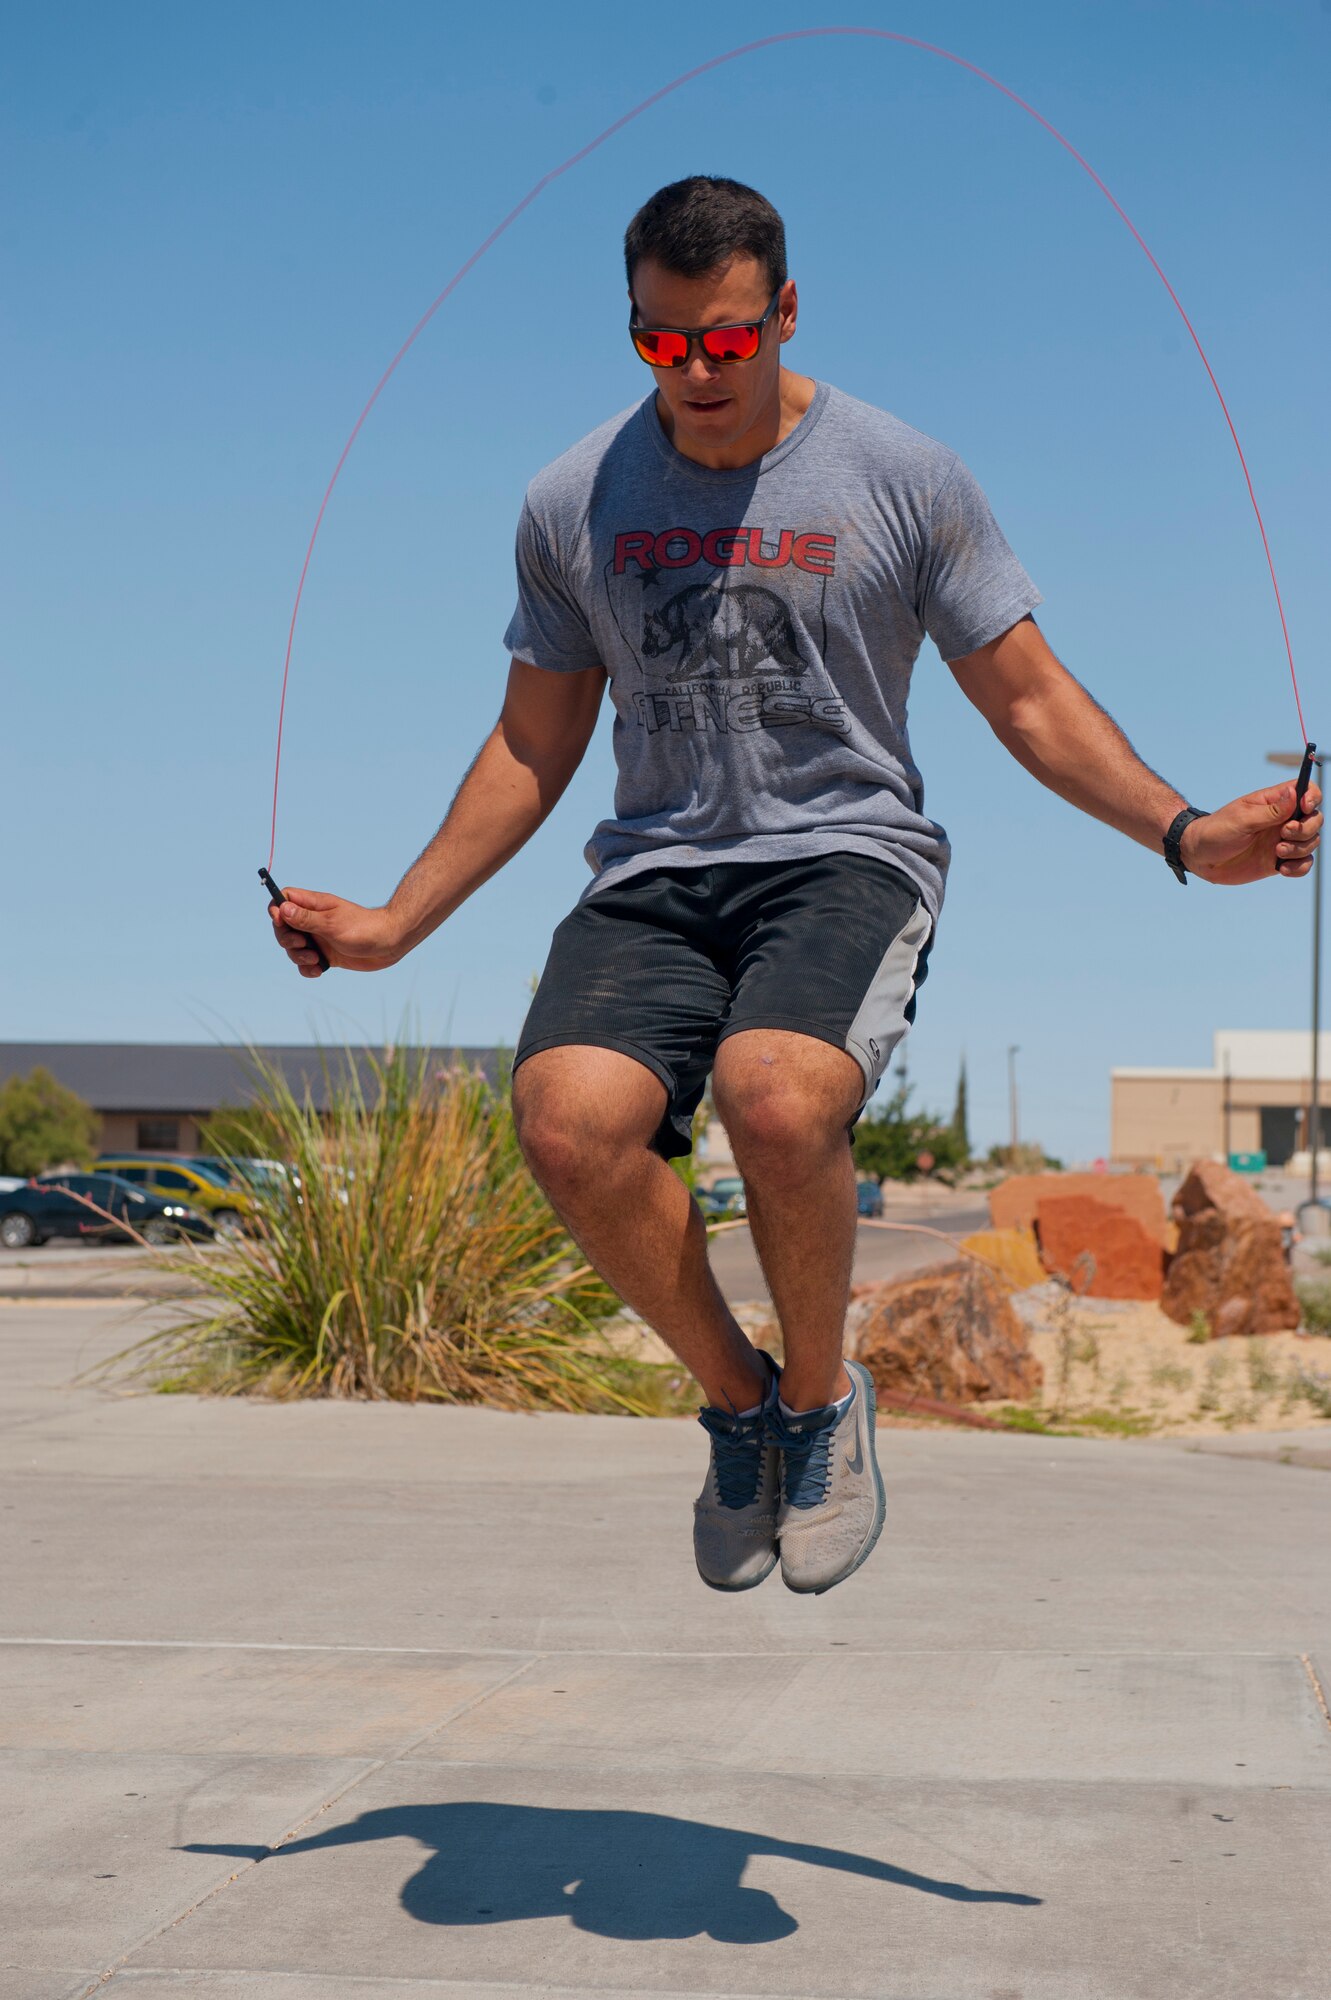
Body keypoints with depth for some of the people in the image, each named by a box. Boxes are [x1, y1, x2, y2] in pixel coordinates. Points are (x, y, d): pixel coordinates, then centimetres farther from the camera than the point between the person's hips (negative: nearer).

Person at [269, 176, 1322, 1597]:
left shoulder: (904, 477, 2)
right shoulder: (573, 503, 8)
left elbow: (1030, 699, 6)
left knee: (774, 1097, -35)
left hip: (844, 852, -2)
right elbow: (534, 747, 17)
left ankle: (824, 1398, -3)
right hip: (656, 871, 3)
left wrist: (1184, 833, -8)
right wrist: (395, 923, 12)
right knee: (568, 1121, -28)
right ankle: (738, 1401, 0)